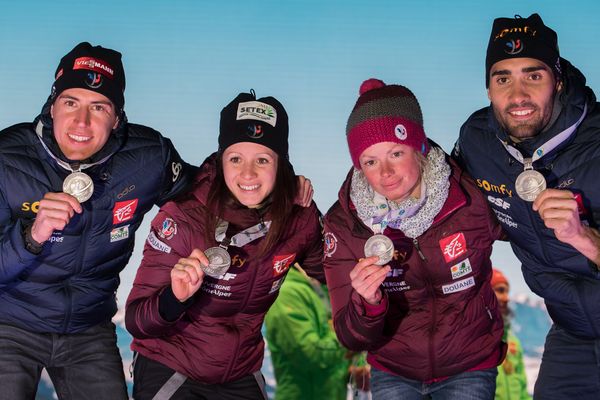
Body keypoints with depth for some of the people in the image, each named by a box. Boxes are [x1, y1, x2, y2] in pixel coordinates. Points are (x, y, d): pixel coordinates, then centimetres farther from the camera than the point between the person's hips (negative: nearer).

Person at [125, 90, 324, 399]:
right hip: (168, 372, -3)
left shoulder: (301, 217, -14)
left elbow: (325, 271, 7)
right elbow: (136, 322, -22)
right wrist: (175, 298, -40)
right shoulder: (181, 218, -23)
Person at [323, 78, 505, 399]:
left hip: (470, 366, 0)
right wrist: (368, 303, -37)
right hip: (394, 372, 1)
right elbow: (352, 340, -17)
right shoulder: (343, 224, -17)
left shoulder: (471, 200, -18)